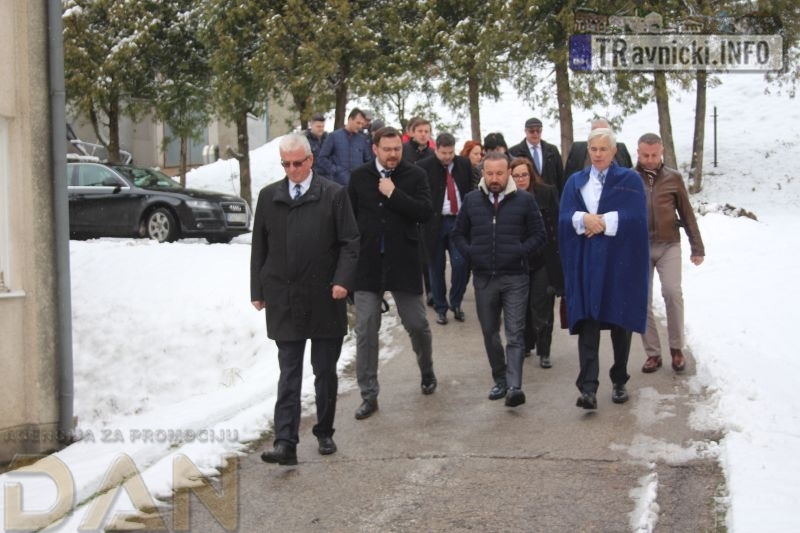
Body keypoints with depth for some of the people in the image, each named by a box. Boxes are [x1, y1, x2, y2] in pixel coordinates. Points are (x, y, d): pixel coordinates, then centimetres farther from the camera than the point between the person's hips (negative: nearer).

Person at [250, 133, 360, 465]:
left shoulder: (334, 195, -2)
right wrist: (257, 291, 7)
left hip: (325, 300, -1)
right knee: (289, 374, 0)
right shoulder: (268, 196, 7)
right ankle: (285, 442, -3)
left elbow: (350, 242, -3)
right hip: (283, 301, 1)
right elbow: (259, 247, 10)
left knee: (325, 372, 10)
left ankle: (324, 433, 25)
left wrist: (342, 280, -15)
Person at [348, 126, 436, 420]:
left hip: (404, 262, -1)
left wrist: (393, 194, -16)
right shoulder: (359, 176, 4)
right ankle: (369, 395, 7)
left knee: (417, 324, 8)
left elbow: (425, 213, -11)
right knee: (365, 330, -1)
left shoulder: (415, 175, -1)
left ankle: (427, 372, 37)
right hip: (367, 263, 1)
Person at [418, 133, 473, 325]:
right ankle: (440, 307, 20)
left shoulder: (464, 164, 5)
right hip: (435, 222, -2)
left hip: (459, 221, 2)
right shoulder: (424, 166, -6)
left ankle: (456, 303, 16)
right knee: (436, 267, 6)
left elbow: (471, 191, 9)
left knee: (461, 264, -4)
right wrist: (423, 218, -12)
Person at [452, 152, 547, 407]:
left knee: (515, 333, -8)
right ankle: (500, 380, 25)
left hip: (515, 278, -3)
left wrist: (520, 252, -11)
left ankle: (514, 386, -14)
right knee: (490, 333, 12)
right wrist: (470, 254, -2)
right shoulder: (471, 200, 4)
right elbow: (458, 233, 13)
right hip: (483, 278, 3)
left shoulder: (524, 200, -3)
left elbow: (539, 235, 1)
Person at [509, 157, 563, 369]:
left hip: (543, 260, -2)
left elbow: (557, 225, -4)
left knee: (541, 307, 0)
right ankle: (525, 345, 27)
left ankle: (544, 351, 9)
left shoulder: (547, 193, -5)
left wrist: (557, 255, -8)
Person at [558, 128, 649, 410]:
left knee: (620, 323, 7)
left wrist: (600, 222, -15)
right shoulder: (576, 182, 12)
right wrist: (583, 219, -19)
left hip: (620, 264, -1)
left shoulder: (630, 180, 3)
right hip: (586, 265, 1)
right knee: (587, 323, -8)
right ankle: (588, 388, -15)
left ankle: (619, 382, 23)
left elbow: (636, 218, -11)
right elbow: (564, 218, 0)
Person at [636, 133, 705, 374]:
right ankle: (653, 353, 11)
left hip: (668, 245, -1)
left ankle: (676, 348, 0)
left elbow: (687, 214, 7)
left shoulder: (673, 178, 3)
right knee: (642, 301, 1)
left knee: (672, 292, -16)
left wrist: (697, 247, 6)